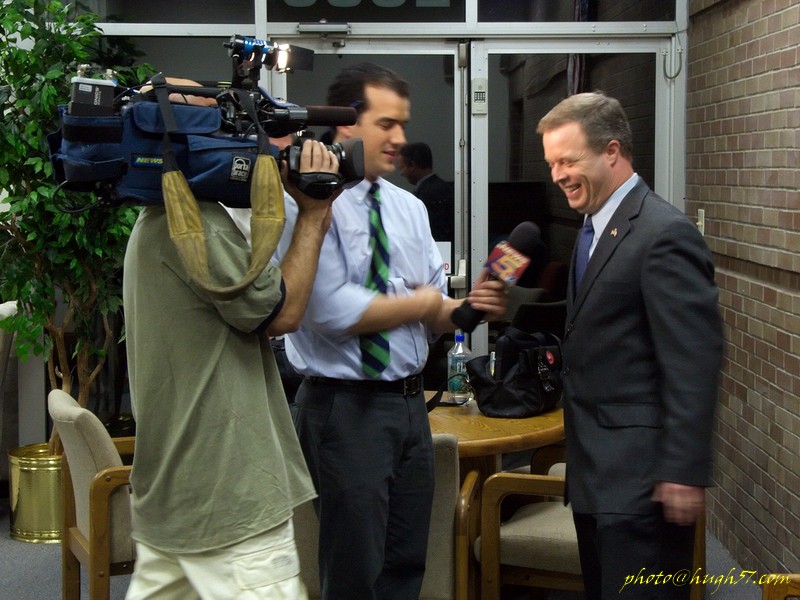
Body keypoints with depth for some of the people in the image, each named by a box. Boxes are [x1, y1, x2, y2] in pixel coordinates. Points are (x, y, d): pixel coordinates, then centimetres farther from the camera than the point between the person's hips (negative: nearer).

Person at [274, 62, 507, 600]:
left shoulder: (410, 207, 10)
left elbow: (435, 317, 9)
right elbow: (335, 312, -23)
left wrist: (467, 305, -14)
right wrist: (423, 301, -9)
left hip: (410, 402, 7)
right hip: (348, 408, -7)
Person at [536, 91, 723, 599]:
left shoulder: (665, 234, -17)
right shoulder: (598, 226, 13)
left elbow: (694, 363, -21)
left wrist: (683, 473, -21)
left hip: (639, 474, -9)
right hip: (596, 468, 9)